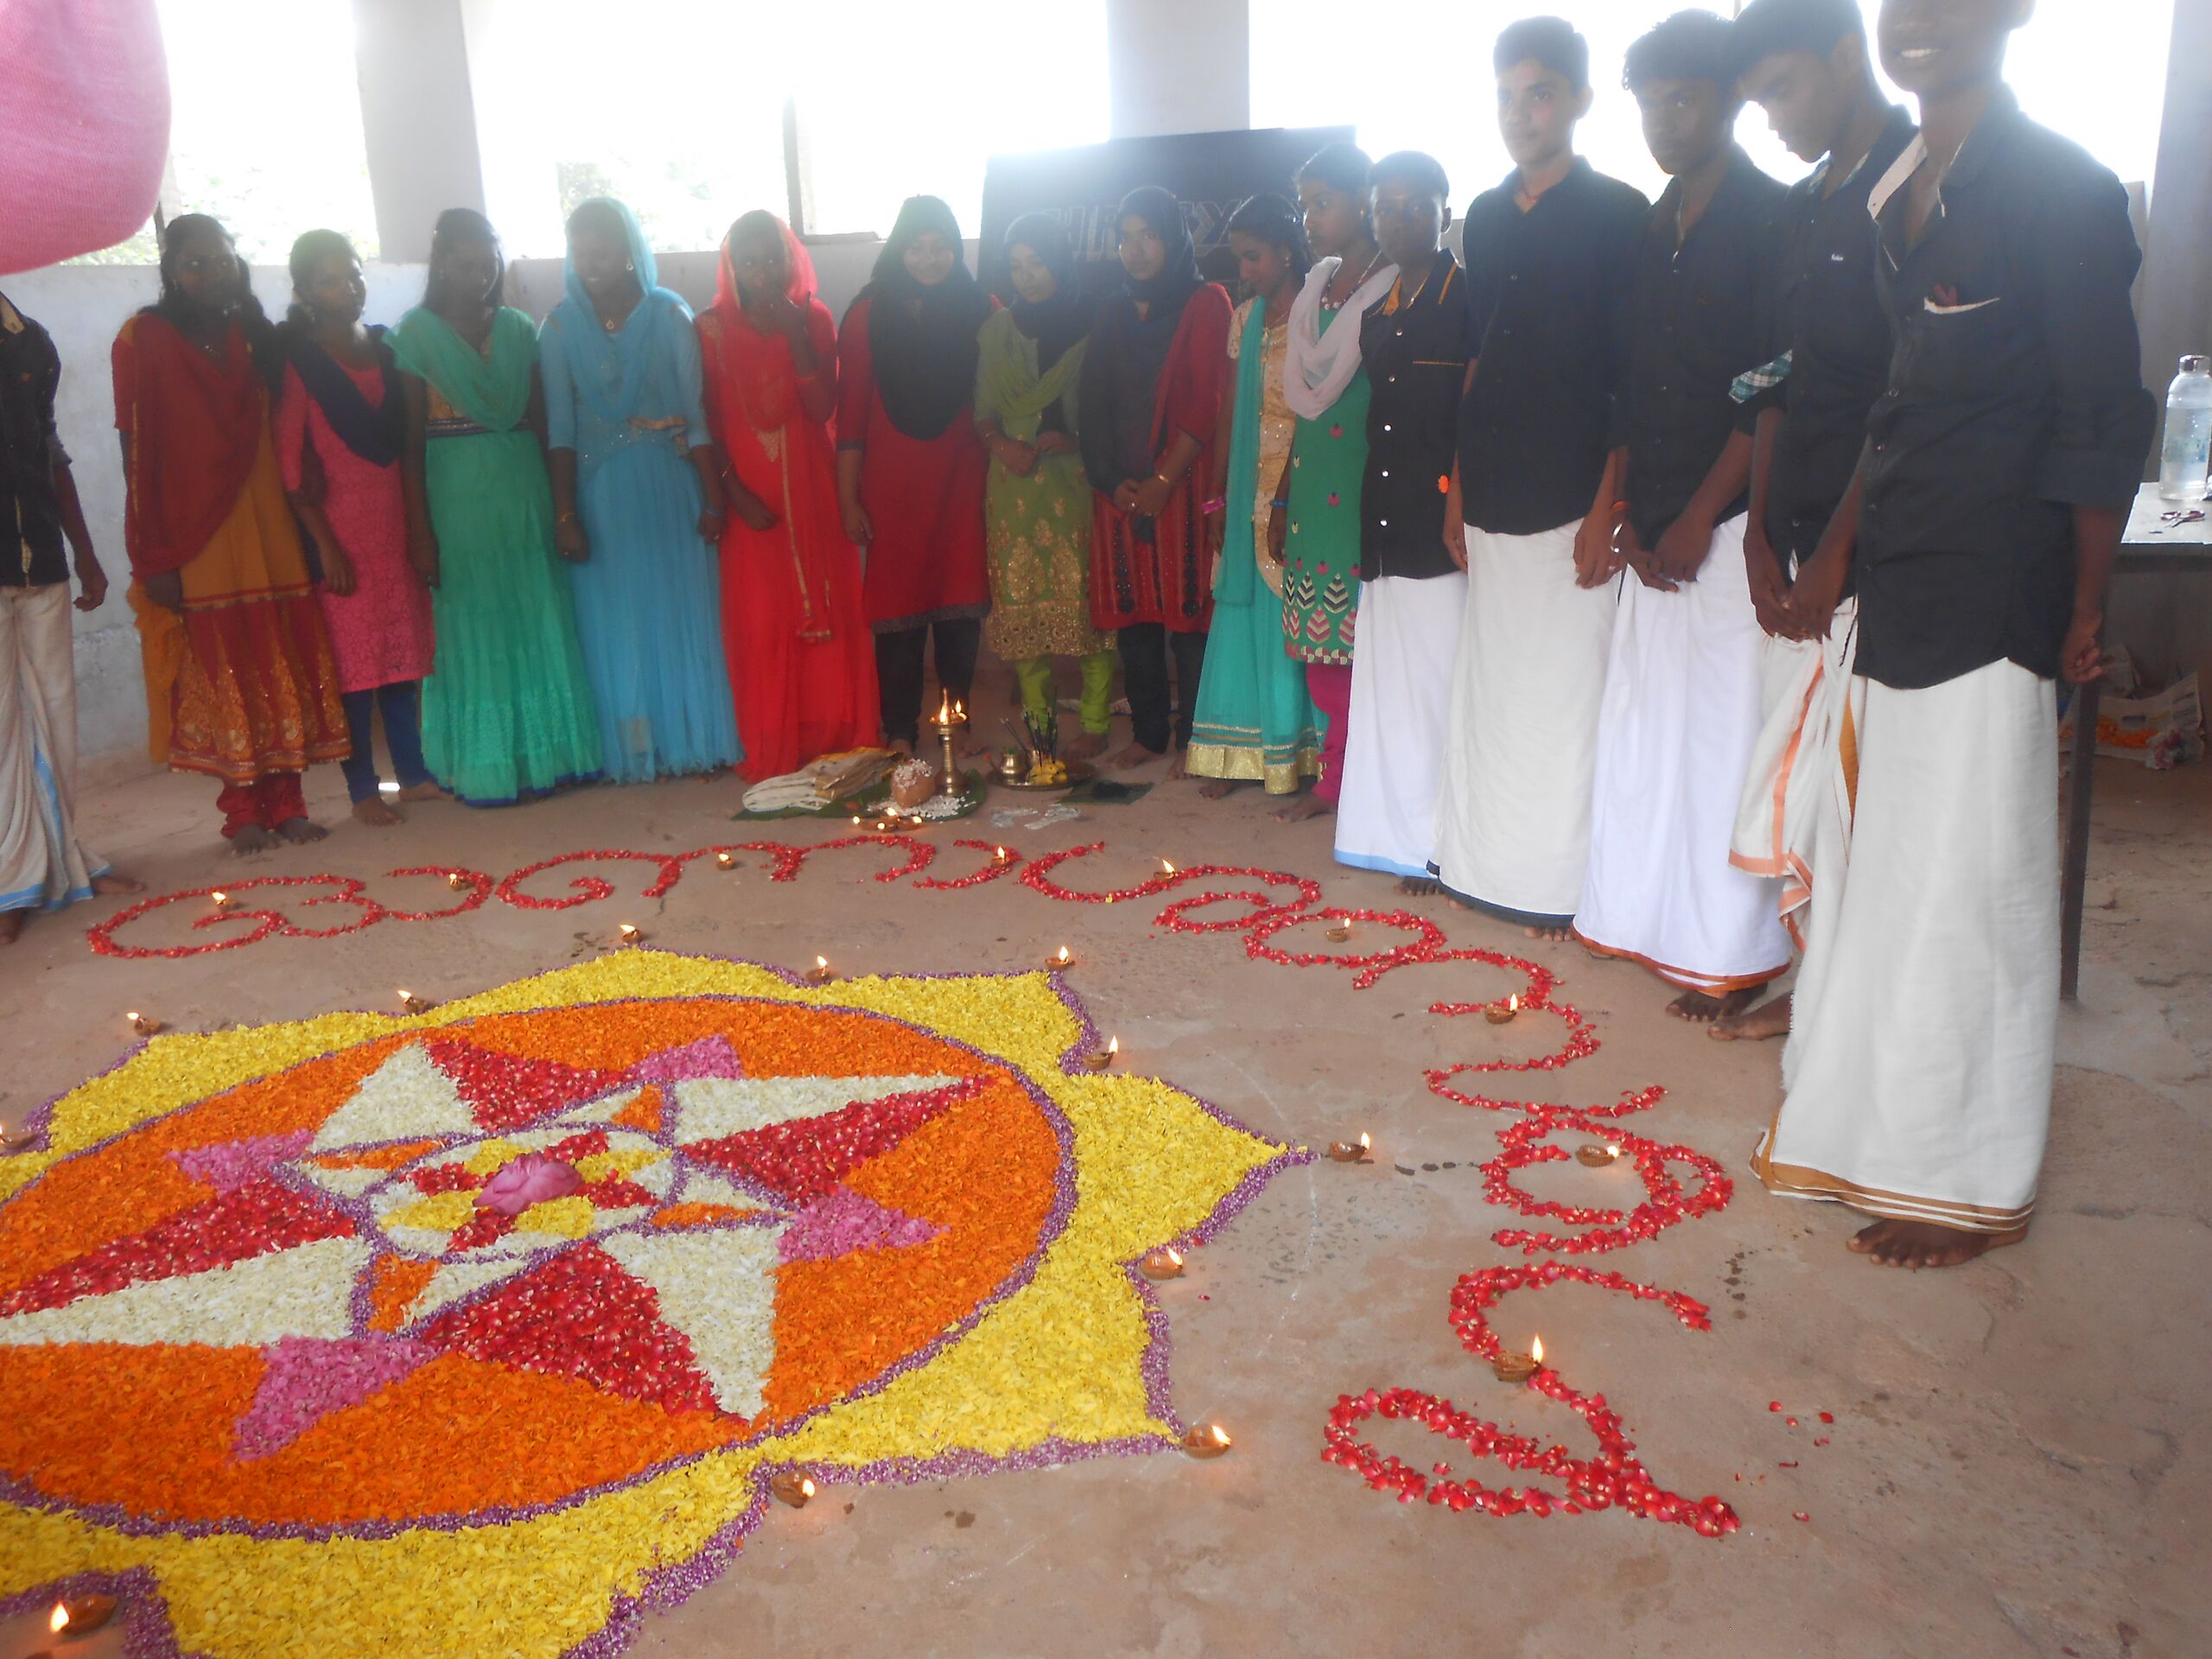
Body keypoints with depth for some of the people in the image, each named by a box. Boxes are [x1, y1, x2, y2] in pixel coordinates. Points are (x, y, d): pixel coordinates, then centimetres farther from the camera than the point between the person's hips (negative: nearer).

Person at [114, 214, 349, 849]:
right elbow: (137, 450, -7)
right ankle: (243, 810, 6)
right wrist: (153, 556, -11)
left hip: (267, 527, 4)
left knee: (285, 666, 3)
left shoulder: (253, 335, 12)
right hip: (194, 533, -4)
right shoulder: (144, 339, -1)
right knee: (219, 672, 0)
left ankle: (286, 801, 10)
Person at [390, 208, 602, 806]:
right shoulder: (417, 333, -1)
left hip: (524, 492, 3)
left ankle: (548, 751, 17)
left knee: (540, 622, 7)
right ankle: (486, 766, 11)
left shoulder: (518, 328, 9)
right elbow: (410, 442, -5)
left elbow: (543, 422, 8)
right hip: (457, 498, -3)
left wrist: (560, 503, 2)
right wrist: (421, 532, -10)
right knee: (474, 627, 3)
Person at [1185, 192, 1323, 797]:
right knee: (1243, 618, 7)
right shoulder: (1247, 318, 13)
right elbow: (1231, 410, 14)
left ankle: (1299, 758, 8)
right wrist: (1218, 497, 10)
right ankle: (1238, 754, 13)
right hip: (1249, 494, 6)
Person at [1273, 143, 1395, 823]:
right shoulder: (1316, 286, 14)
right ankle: (1333, 778, 18)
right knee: (1321, 644, 8)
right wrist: (1281, 497, 15)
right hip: (1313, 486, 7)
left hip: (1367, 488, -7)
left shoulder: (1393, 290, -7)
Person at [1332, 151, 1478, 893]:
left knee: (1439, 675, -4)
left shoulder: (1467, 296, -2)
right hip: (1385, 518, 7)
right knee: (1388, 676, 8)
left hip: (1440, 517, -7)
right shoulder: (1374, 309, 17)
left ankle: (1440, 844, 4)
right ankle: (1397, 829, 16)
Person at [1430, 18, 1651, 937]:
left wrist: (1609, 502, -14)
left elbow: (1634, 377, -7)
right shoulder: (1485, 217, 14)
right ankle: (1491, 863, 20)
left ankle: (1564, 884, 7)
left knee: (1566, 688, -2)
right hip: (1493, 496, 6)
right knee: (1491, 680, 10)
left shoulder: (1620, 215, -3)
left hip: (1572, 498, -6)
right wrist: (1458, 483, 13)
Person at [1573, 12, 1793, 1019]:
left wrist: (1699, 518, -13)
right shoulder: (1649, 231, 14)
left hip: (1727, 521, -6)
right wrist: (1628, 511, 3)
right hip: (1656, 526, 7)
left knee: (1722, 729, -4)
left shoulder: (1769, 221, -5)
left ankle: (1733, 954, 5)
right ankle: (1644, 914, 22)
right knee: (1641, 717, 10)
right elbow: (1631, 387, 13)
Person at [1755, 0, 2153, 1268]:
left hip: (1989, 599, -8)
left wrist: (2086, 611, -10)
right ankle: (1882, 1122, 29)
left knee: (1965, 886, 0)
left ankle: (1971, 1181, 14)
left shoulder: (2058, 190, -8)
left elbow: (2104, 427, -10)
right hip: (1895, 593, 8)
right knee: (1888, 865, 14)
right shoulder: (1899, 193, 14)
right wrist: (1838, 555, 15)